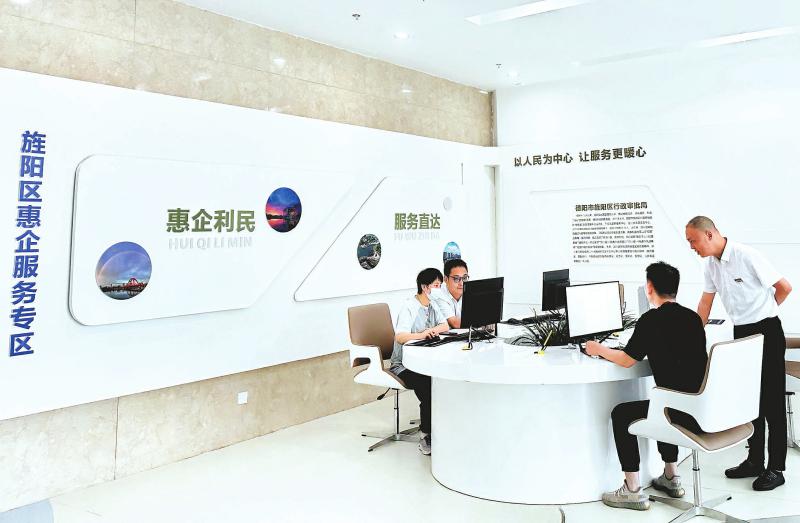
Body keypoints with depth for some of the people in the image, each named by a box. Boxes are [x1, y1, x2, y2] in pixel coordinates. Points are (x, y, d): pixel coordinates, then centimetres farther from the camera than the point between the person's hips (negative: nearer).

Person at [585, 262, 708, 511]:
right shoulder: (693, 317, 9)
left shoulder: (651, 320, -11)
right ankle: (671, 479, 39)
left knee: (621, 414, 12)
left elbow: (626, 360, -2)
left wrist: (599, 349, 16)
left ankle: (633, 492, 14)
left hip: (685, 414, -8)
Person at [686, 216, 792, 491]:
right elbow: (706, 301, 11)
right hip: (741, 333, 7)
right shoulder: (711, 264, 4)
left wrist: (761, 311, 5)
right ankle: (755, 460, 25)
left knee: (771, 402, 0)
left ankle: (776, 469, 10)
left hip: (766, 332, -7)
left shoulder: (747, 256, -19)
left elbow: (784, 287, -11)